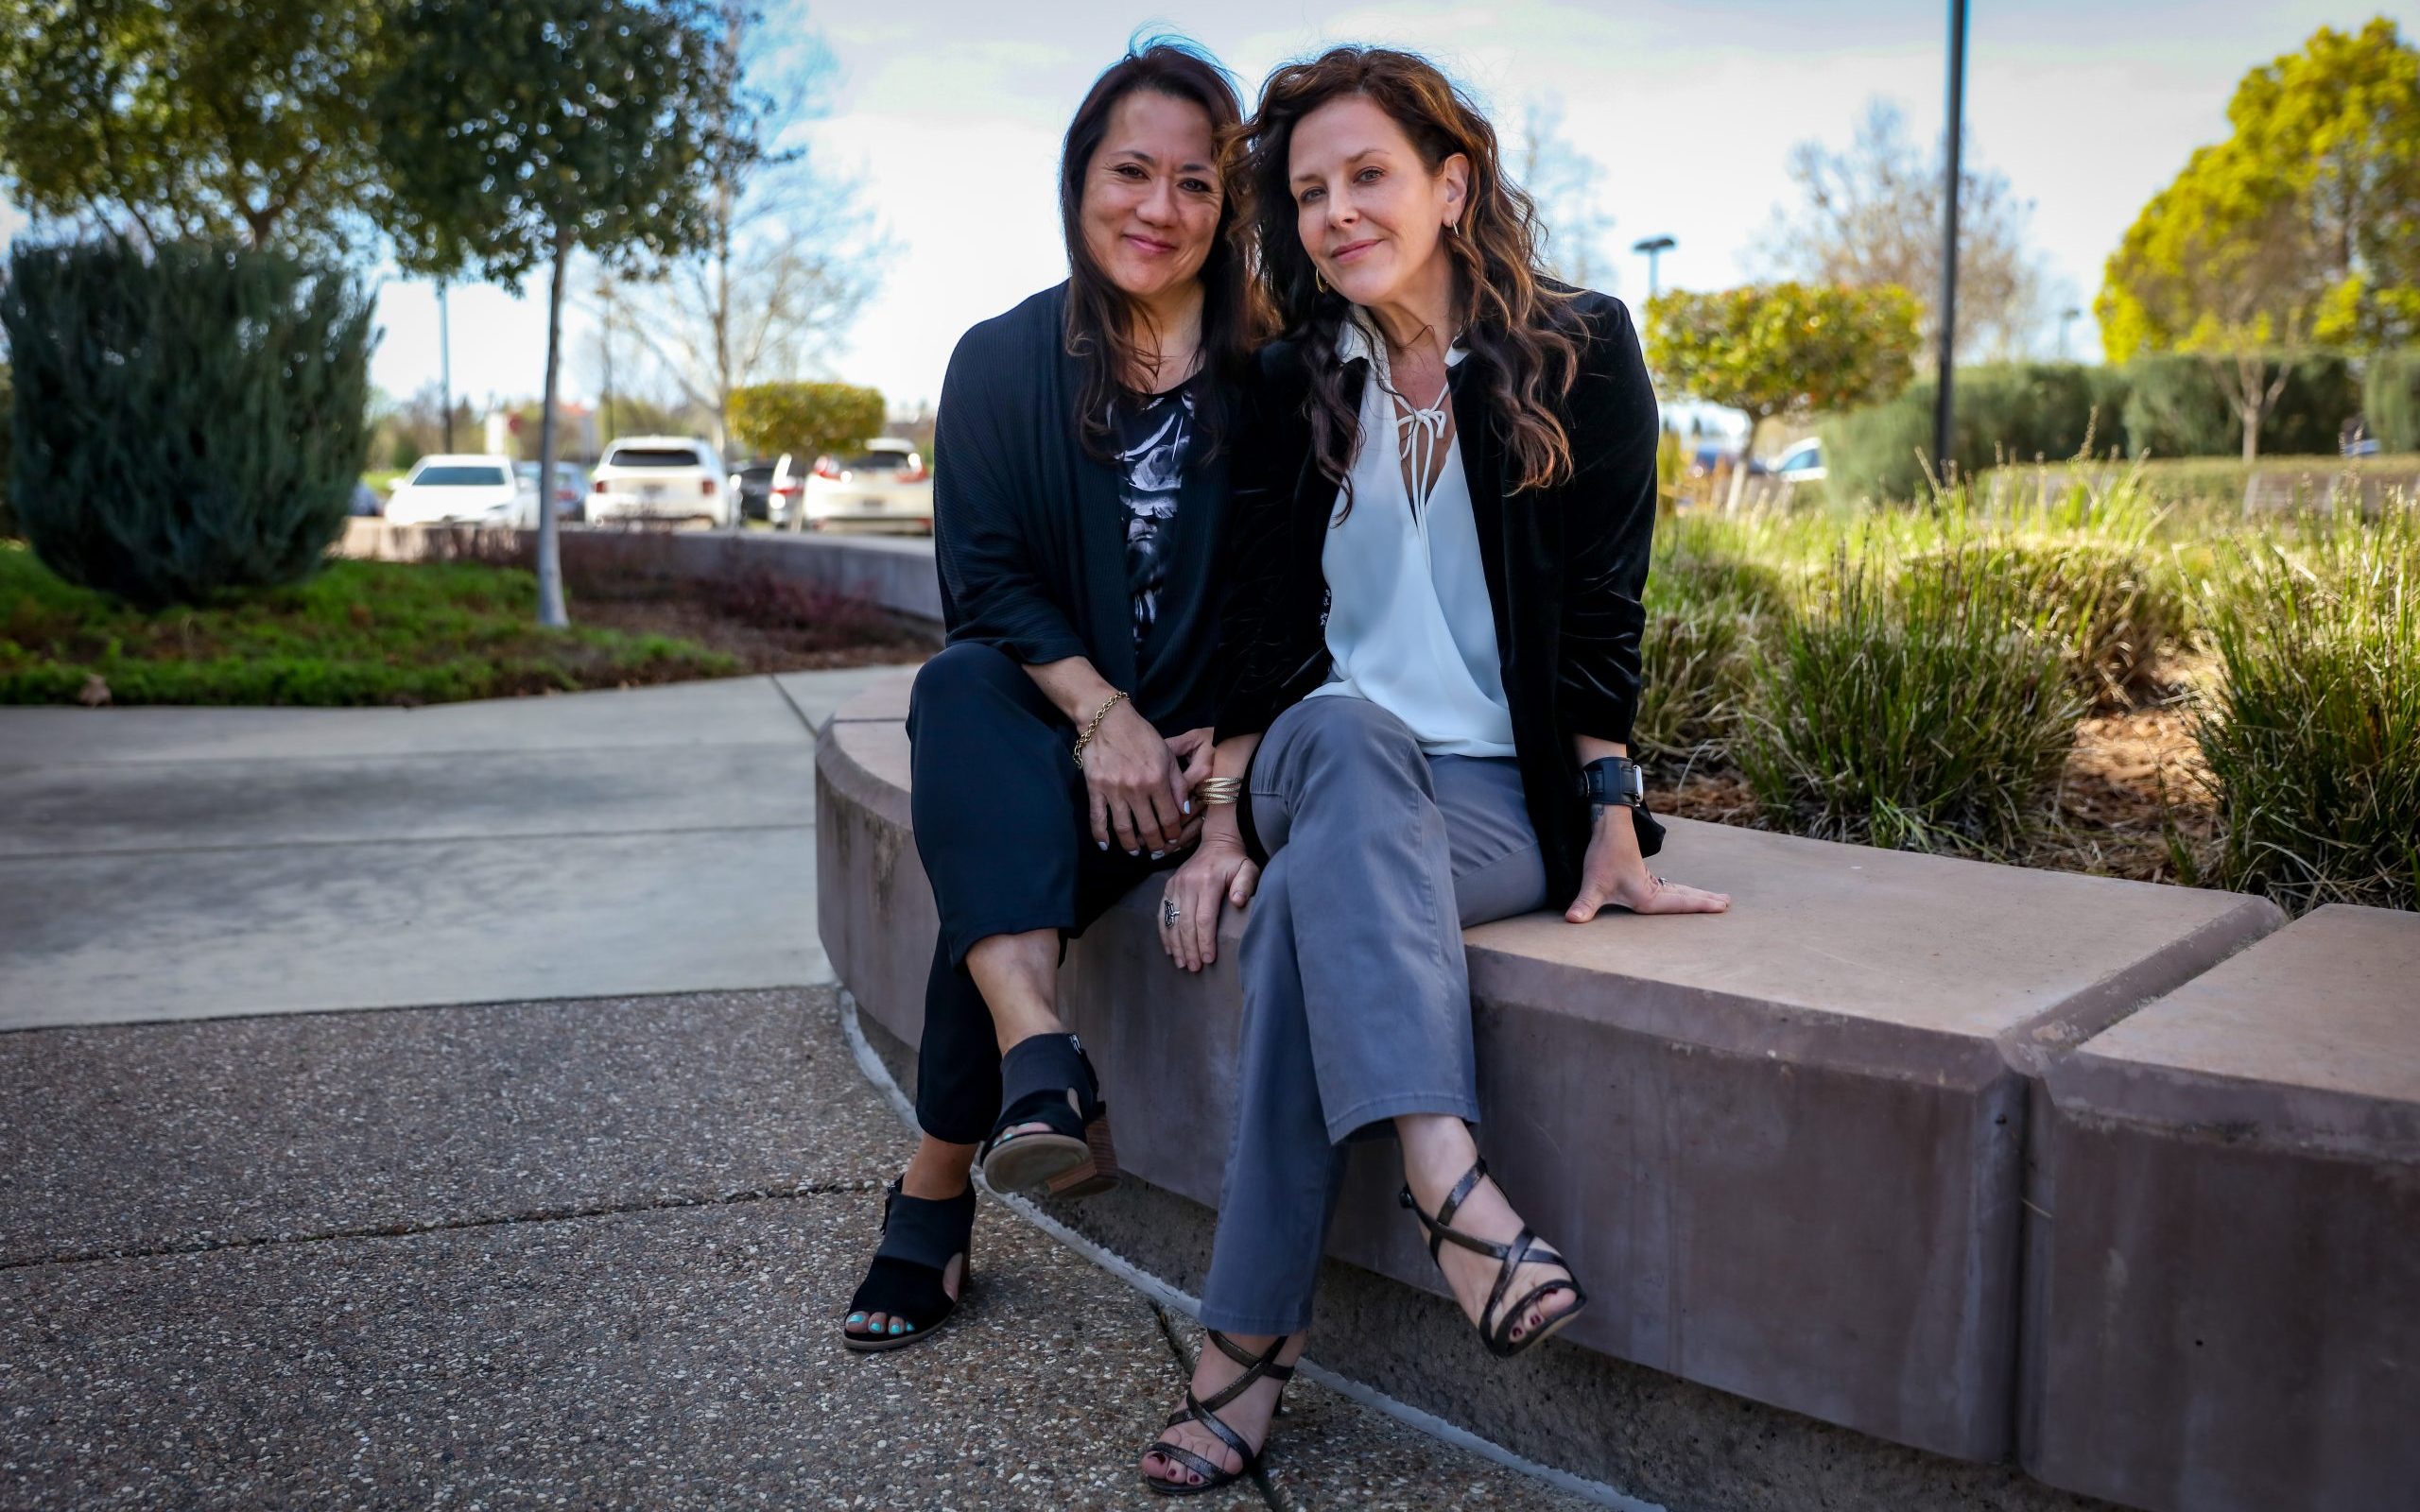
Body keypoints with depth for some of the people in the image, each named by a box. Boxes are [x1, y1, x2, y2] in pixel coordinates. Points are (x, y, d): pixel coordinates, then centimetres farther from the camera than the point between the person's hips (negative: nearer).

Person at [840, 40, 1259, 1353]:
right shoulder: (1003, 362, 4)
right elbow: (985, 579, -4)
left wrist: (1227, 744, -15)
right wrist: (1100, 712, -19)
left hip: (1202, 743, -2)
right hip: (1044, 718, 2)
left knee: (1000, 861, -28)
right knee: (958, 690, -32)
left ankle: (934, 1195, -17)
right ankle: (1040, 1059, -47)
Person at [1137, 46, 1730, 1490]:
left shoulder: (1579, 349, 0)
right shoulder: (1295, 383, 9)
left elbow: (1604, 609, -3)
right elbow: (1264, 620, 5)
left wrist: (1614, 829, -8)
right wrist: (1225, 821, -6)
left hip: (1507, 795, -2)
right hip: (1333, 755, 3)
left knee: (1318, 887, -33)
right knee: (1344, 735, -35)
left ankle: (1250, 1334, -29)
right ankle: (1449, 1178, -49)